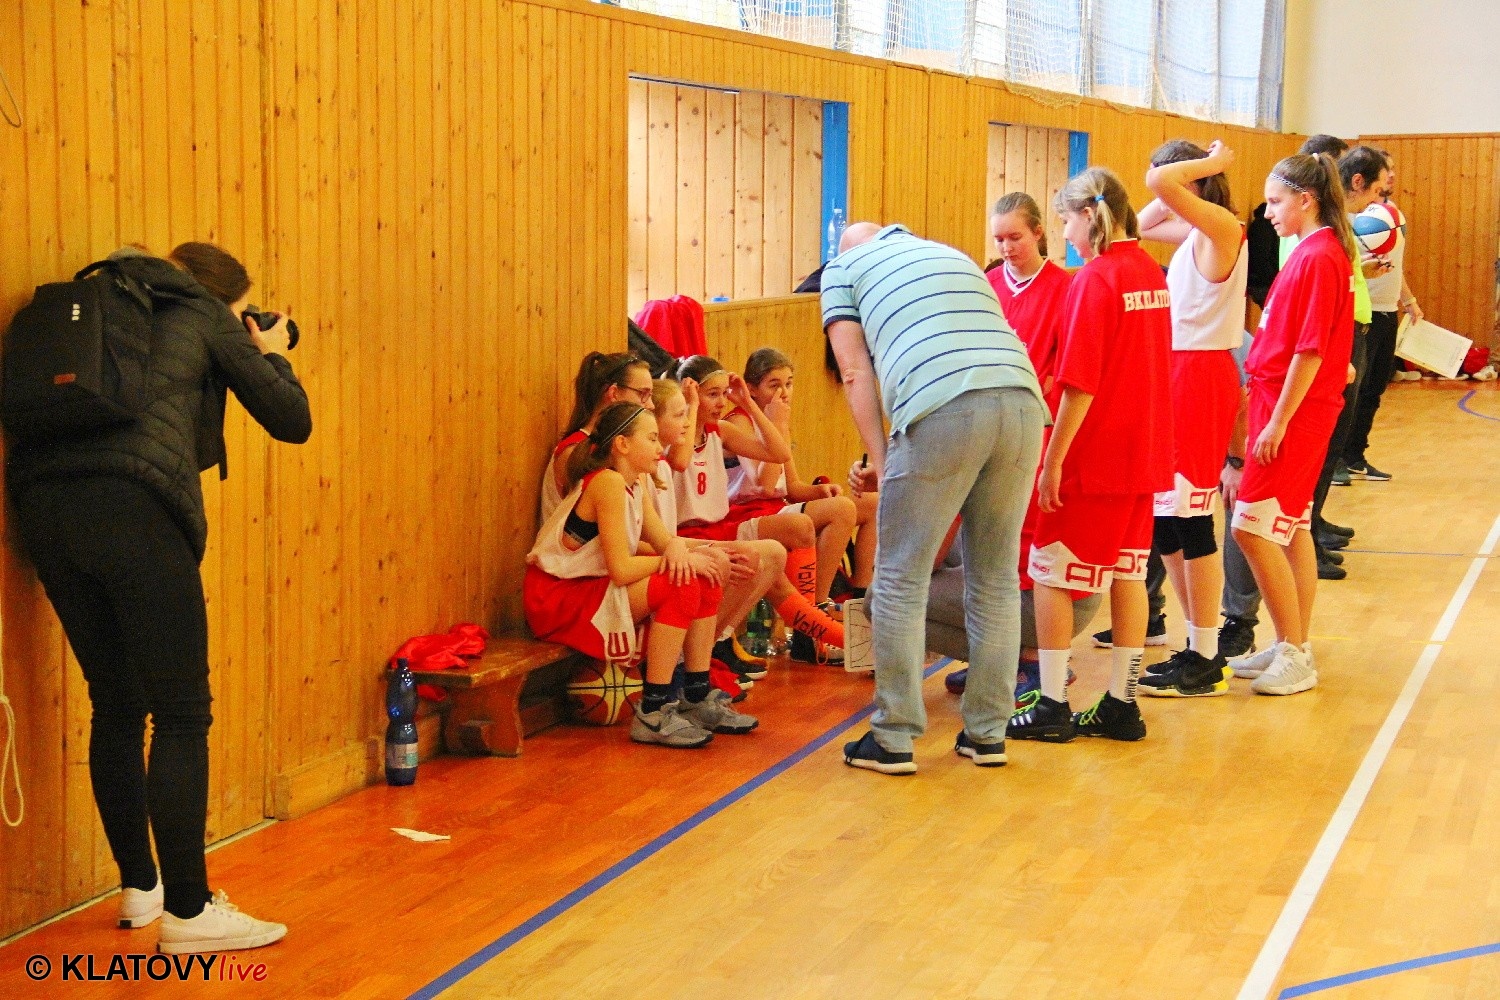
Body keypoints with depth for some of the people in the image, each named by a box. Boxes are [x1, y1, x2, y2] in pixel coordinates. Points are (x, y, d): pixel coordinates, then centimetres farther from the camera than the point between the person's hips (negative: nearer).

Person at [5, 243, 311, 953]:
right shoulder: (202, 316, 14)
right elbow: (292, 421, 12)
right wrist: (272, 357, 31)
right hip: (132, 507, -7)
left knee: (117, 705, 17)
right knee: (182, 714, -2)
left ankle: (139, 887, 27)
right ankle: (187, 911, -3)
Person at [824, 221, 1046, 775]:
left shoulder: (844, 268, 22)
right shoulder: (954, 256, 36)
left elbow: (856, 372, 12)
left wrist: (880, 462, 12)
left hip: (943, 411, -5)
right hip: (1023, 400, 5)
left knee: (900, 580, 4)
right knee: (995, 579, 14)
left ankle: (893, 741, 6)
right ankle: (987, 734, 19)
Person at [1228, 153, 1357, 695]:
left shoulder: (1317, 258, -17)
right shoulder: (1322, 252, 12)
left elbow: (1310, 351, -21)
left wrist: (1277, 422, -19)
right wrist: (1265, 406, 15)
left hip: (1293, 410, -10)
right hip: (1297, 409, 10)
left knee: (1253, 527, -10)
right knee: (1291, 528, 14)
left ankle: (1294, 654, -4)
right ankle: (1292, 649, 21)